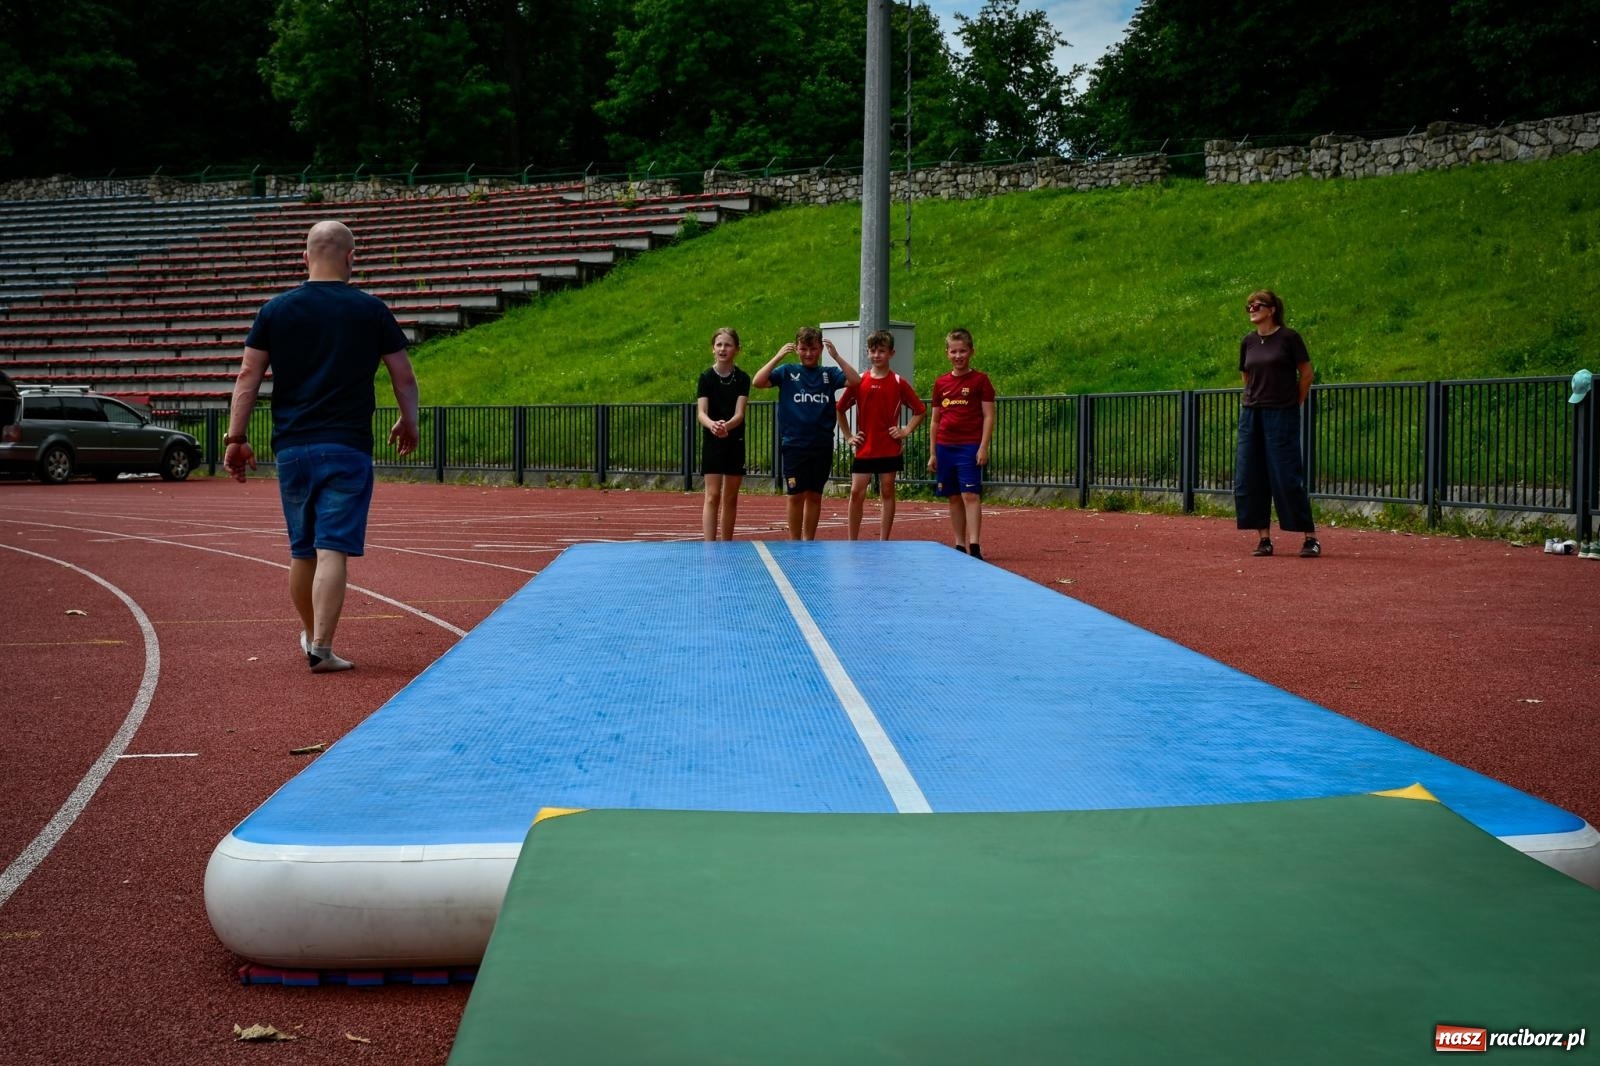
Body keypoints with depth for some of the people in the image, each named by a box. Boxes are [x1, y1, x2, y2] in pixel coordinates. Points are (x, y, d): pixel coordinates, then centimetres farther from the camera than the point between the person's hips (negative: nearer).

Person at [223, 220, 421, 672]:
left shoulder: (276, 309, 5)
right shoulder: (370, 311, 1)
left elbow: (248, 375, 3)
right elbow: (404, 376, 7)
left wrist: (236, 437, 7)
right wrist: (408, 423, 23)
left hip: (291, 448, 3)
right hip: (347, 448, -3)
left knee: (301, 552, 16)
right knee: (332, 550, -6)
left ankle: (310, 634, 33)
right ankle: (321, 648, -11)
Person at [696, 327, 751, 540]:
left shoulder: (742, 378, 0)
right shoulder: (706, 377, -3)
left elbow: (739, 413, -11)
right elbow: (701, 412, -13)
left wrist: (726, 426, -33)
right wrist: (712, 425, -36)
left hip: (735, 441, 2)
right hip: (712, 442, -2)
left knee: (731, 498, 8)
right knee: (712, 496, -9)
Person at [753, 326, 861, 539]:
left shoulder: (829, 374, 6)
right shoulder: (788, 372, 3)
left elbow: (855, 381, -10)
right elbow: (757, 382, -10)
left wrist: (836, 356, -15)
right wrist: (778, 357, -15)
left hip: (822, 446, 2)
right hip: (794, 444, -2)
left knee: (815, 495, 8)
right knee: (796, 496, 1)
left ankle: (809, 542, 17)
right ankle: (794, 543, 11)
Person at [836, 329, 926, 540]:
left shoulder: (898, 383, -1)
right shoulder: (858, 381, 2)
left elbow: (921, 410, 5)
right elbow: (840, 409, 11)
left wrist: (906, 431, -3)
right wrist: (848, 436, 6)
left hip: (889, 449, -1)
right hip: (864, 449, 1)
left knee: (887, 493, 5)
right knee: (856, 493, -2)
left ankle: (883, 543, 11)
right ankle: (853, 542, 7)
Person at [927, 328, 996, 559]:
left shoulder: (980, 380, -1)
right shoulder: (941, 382, 11)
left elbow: (988, 416, -3)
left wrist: (983, 448, -12)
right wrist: (932, 453, 12)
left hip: (970, 447, -5)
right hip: (945, 447, 5)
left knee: (970, 495, -12)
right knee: (954, 498, 7)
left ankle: (974, 547, -17)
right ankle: (959, 545, 11)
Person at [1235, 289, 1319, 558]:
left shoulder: (1288, 338, -7)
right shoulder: (1248, 342, 8)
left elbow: (1307, 374, -2)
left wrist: (1294, 404, 3)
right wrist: (1255, 399, 15)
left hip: (1282, 415, -6)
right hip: (1251, 414, 6)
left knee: (1288, 478, -7)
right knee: (1249, 478, 2)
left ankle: (1311, 538, 1)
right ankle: (1263, 538, 10)